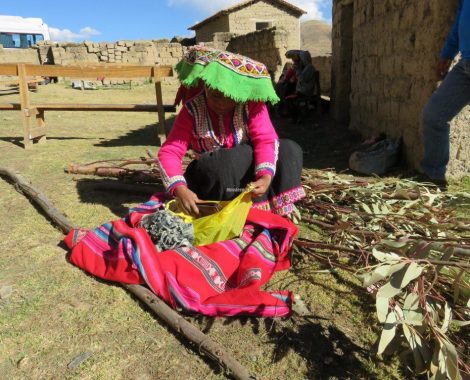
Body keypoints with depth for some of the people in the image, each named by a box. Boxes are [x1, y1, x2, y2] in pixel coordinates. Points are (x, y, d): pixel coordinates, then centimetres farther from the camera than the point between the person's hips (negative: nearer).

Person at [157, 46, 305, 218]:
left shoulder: (252, 104, -13)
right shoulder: (192, 111, -15)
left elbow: (265, 140, -23)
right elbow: (169, 152, -21)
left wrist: (265, 177, -42)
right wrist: (180, 189, -39)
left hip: (247, 172, 2)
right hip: (212, 178, -2)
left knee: (290, 149, -18)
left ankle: (282, 205, -13)